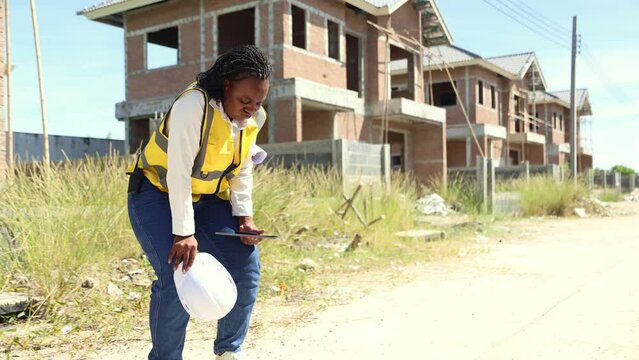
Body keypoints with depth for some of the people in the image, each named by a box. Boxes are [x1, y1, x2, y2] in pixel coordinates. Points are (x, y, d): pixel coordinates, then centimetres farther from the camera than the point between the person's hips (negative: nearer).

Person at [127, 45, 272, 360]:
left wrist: (244, 216, -6)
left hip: (205, 198, 6)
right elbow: (178, 171, -29)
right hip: (158, 193, -6)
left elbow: (242, 170, 4)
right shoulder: (194, 104, -28)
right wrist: (183, 232, -29)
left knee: (246, 264, -7)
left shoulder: (254, 118, -5)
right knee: (177, 276, -20)